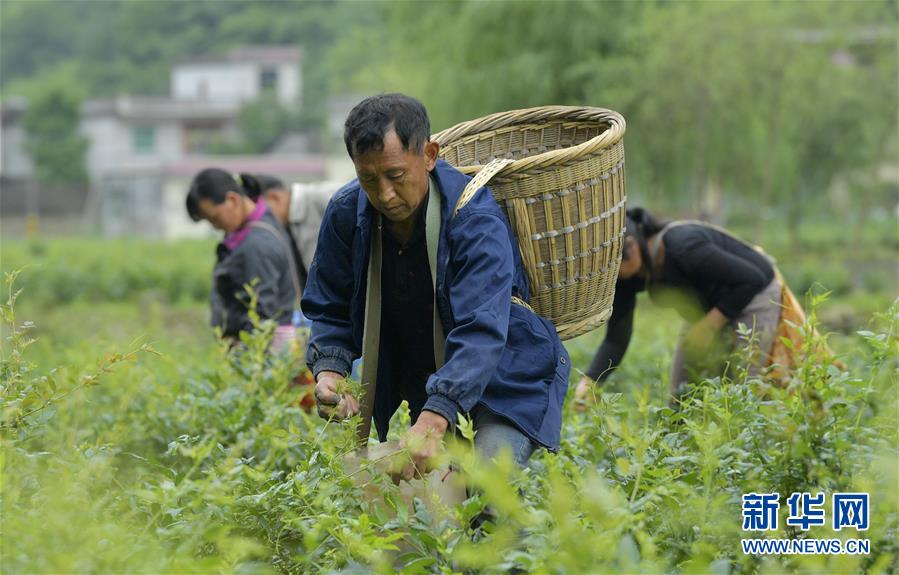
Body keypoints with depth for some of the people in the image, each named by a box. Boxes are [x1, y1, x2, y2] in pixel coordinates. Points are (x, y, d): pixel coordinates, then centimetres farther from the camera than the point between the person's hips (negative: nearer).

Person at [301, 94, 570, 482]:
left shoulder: (475, 220, -28)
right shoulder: (347, 213, -10)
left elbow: (480, 332, -39)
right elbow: (330, 310, 1)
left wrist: (433, 422, -52)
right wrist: (328, 370, -22)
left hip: (504, 375, -5)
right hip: (414, 384, 5)